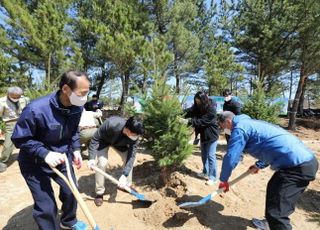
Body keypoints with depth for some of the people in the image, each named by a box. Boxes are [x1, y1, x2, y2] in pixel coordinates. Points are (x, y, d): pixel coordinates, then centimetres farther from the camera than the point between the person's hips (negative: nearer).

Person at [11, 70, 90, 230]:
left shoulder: (77, 107, -12)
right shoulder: (35, 109, -31)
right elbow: (19, 139, -19)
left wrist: (76, 149, -5)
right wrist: (45, 154, -30)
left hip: (62, 157, 6)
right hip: (34, 163, -5)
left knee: (71, 192, 18)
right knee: (46, 207, -2)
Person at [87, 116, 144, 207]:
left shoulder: (134, 137, -32)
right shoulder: (111, 124, -44)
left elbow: (131, 156, -28)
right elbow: (95, 139, -29)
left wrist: (124, 175, -35)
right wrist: (92, 158, -33)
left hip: (119, 143, 3)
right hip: (104, 141, -3)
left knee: (128, 159, -6)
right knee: (102, 163, -18)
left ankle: (127, 185, 17)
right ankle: (99, 192, 3)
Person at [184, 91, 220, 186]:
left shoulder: (211, 109, -25)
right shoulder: (197, 107, -3)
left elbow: (202, 121, -30)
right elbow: (189, 112, -13)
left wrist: (189, 121, -35)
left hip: (211, 135, -8)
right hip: (203, 134, 8)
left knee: (211, 156, -2)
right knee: (204, 155, 19)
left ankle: (212, 177, 12)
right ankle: (205, 172, 37)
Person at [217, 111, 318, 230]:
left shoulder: (240, 127, -9)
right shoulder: (251, 123, 21)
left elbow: (230, 158, -12)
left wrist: (223, 180, 2)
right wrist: (259, 165, 33)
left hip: (297, 165, -11)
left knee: (277, 211, -8)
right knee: (273, 190, 28)